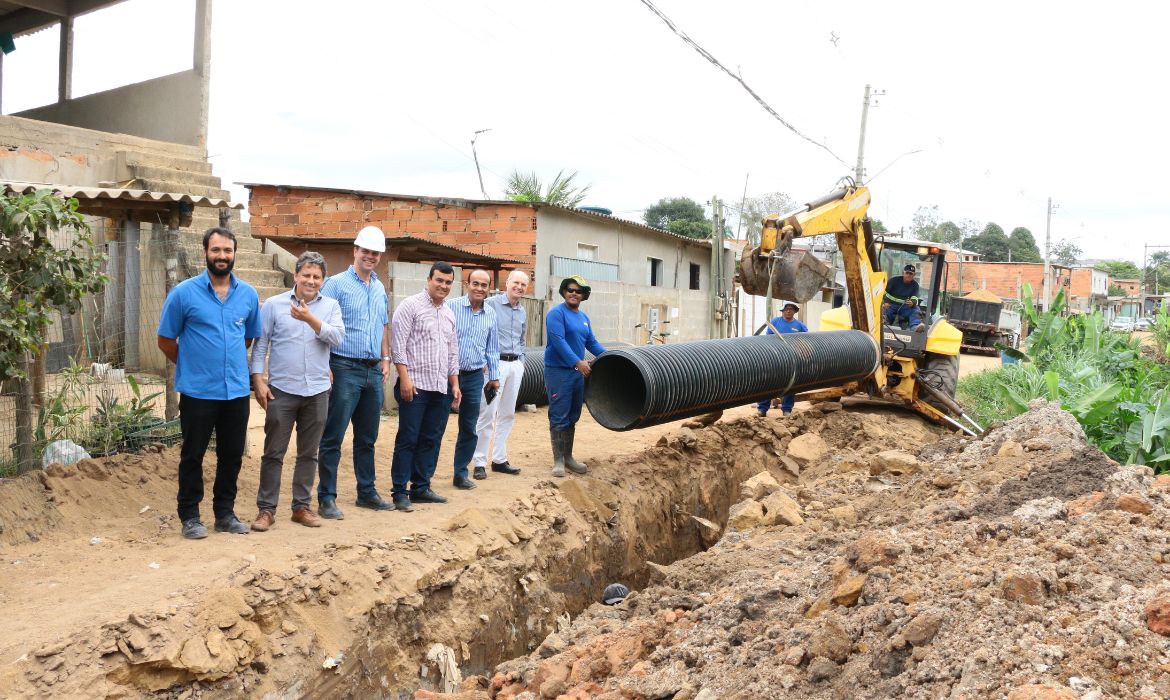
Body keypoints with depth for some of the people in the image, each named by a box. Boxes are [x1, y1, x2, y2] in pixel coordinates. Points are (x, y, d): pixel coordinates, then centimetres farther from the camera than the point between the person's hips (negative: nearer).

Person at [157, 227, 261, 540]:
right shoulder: (184, 293, -7)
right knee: (193, 456, 7)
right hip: (197, 392, -3)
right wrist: (192, 364, 9)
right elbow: (166, 341, 1)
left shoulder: (248, 295, 4)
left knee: (232, 455, 12)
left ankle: (225, 512, 26)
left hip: (237, 391, 4)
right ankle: (190, 516, 20)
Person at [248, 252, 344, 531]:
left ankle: (302, 506, 22)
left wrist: (310, 318, -21)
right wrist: (258, 380, -6)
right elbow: (260, 344, 1)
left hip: (317, 392, 2)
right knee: (273, 453, 3)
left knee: (308, 454, 11)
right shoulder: (274, 304, 0)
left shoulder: (331, 306, 5)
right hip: (281, 390, -2)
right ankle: (266, 509, 11)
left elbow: (338, 337, -10)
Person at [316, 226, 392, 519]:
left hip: (373, 371, 7)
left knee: (367, 438, 14)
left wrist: (385, 358, 13)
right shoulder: (337, 284, -6)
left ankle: (366, 492, 24)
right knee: (333, 437, -3)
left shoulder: (380, 288, 14)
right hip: (345, 368, -6)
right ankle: (326, 498, 3)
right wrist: (325, 367, -16)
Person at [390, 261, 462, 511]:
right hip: (415, 385, -7)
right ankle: (400, 492, 3)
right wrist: (404, 378, -16)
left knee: (431, 440, 9)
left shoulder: (449, 313, 17)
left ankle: (421, 488, 17)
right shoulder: (411, 306, -4)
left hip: (441, 388, 7)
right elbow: (399, 345, -10)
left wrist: (455, 384, 17)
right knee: (408, 439, -3)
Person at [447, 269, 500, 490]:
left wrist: (494, 376, 15)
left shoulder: (490, 314, 9)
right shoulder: (451, 306, -7)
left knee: (469, 429, 11)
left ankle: (460, 474, 23)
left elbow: (492, 349, 17)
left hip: (474, 378, 5)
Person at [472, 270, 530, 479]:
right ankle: (480, 462, -1)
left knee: (508, 414, 11)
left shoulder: (523, 312, 15)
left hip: (516, 366, 7)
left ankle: (499, 459, 20)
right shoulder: (490, 304, -7)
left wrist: (521, 362, 16)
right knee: (487, 414, -8)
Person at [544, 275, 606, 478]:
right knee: (559, 417, -3)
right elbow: (558, 341, -19)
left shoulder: (583, 317, 15)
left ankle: (568, 457, 23)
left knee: (572, 417, 13)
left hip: (578, 372, 8)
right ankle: (558, 460, 4)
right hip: (559, 372, -8)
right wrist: (578, 362, -25)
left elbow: (592, 342, 20)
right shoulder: (557, 313, -10)